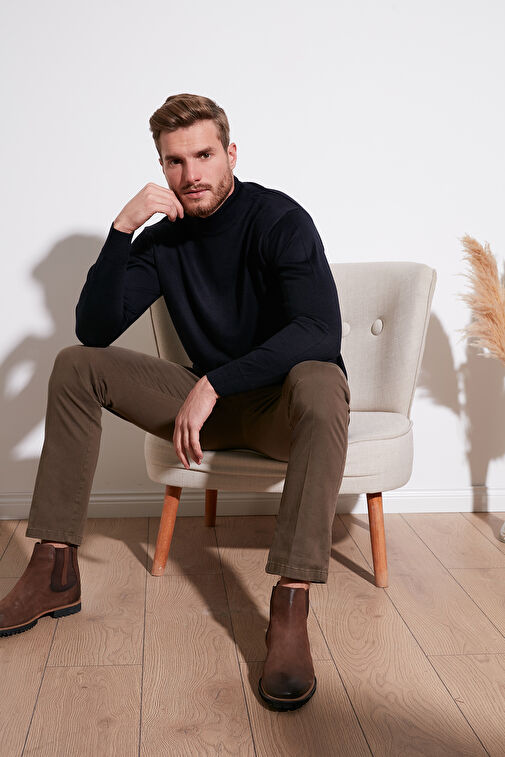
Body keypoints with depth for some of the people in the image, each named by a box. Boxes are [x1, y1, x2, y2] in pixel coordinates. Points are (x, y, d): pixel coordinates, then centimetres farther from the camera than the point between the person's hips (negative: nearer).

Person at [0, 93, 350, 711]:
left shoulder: (278, 219, -12)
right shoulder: (162, 239, 3)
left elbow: (321, 331, -27)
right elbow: (94, 329, -7)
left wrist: (213, 383, -32)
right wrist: (122, 228, -18)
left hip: (281, 405, -4)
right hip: (210, 405, 5)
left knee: (319, 382, -39)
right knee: (76, 364, -7)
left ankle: (290, 607, -42)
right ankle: (56, 572, -10)